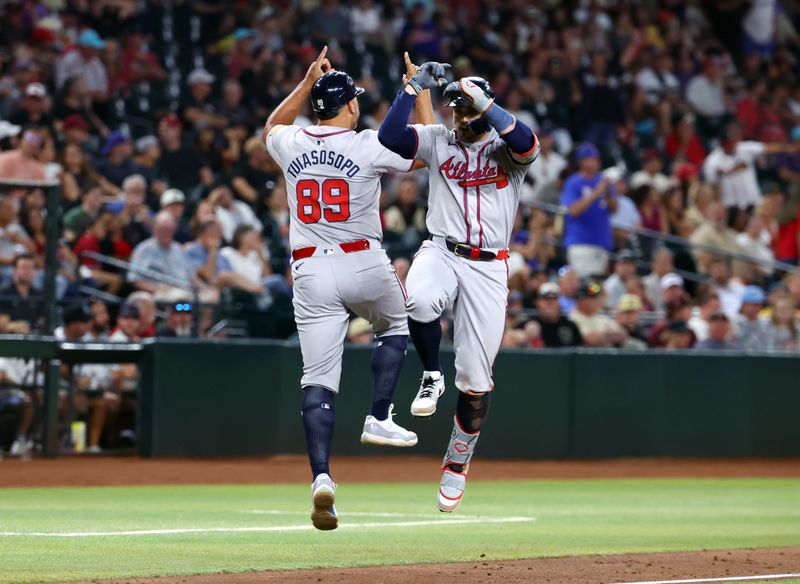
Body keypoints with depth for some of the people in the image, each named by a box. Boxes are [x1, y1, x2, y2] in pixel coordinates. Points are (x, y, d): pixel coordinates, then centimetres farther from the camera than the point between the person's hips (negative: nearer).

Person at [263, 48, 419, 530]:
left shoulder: (291, 145, 4)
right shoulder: (369, 147, -7)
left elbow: (273, 126, 30)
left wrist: (308, 80, 27)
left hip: (311, 272, 2)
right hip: (364, 263, -2)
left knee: (317, 380, -2)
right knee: (395, 326, 30)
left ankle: (321, 477, -16)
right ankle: (379, 418, 16)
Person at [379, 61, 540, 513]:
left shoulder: (506, 148, 2)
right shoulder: (438, 140, 7)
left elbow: (526, 143, -23)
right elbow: (390, 137, -9)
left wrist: (481, 101, -22)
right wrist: (415, 86, -12)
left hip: (489, 267, 0)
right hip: (441, 252, 0)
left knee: (476, 379, 0)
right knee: (421, 301, -38)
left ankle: (457, 464, 20)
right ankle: (433, 376, -10)